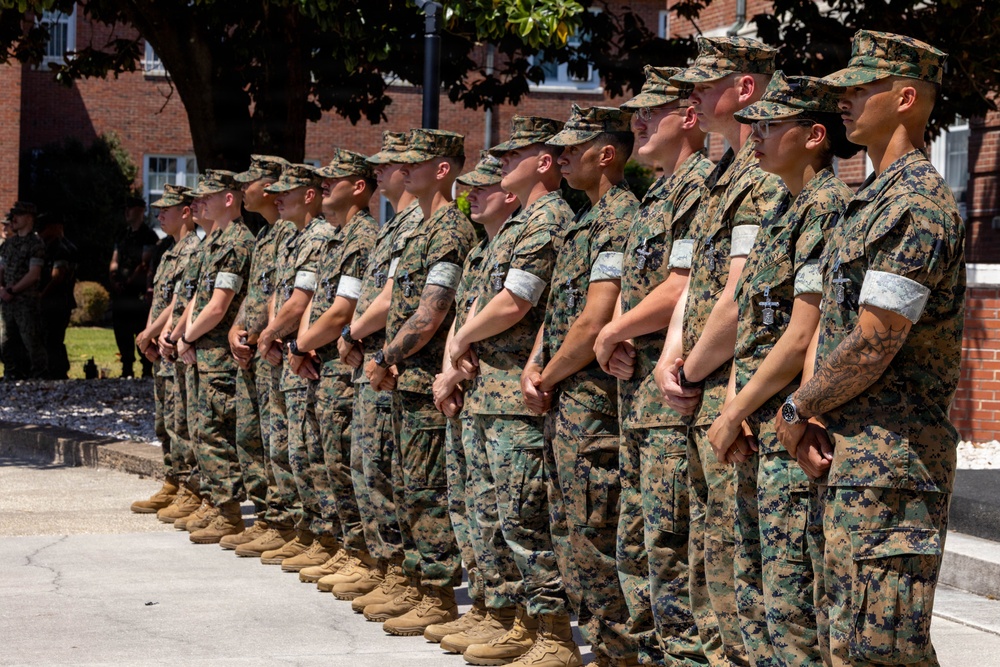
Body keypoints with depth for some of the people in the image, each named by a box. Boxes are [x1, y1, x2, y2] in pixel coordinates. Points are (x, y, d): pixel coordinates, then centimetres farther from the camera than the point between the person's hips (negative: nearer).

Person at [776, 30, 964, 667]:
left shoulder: (918, 205, -16)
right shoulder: (872, 201, 18)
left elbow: (872, 348, -20)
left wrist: (797, 409, -7)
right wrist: (814, 415, 3)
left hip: (890, 458, -10)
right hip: (852, 453, 10)